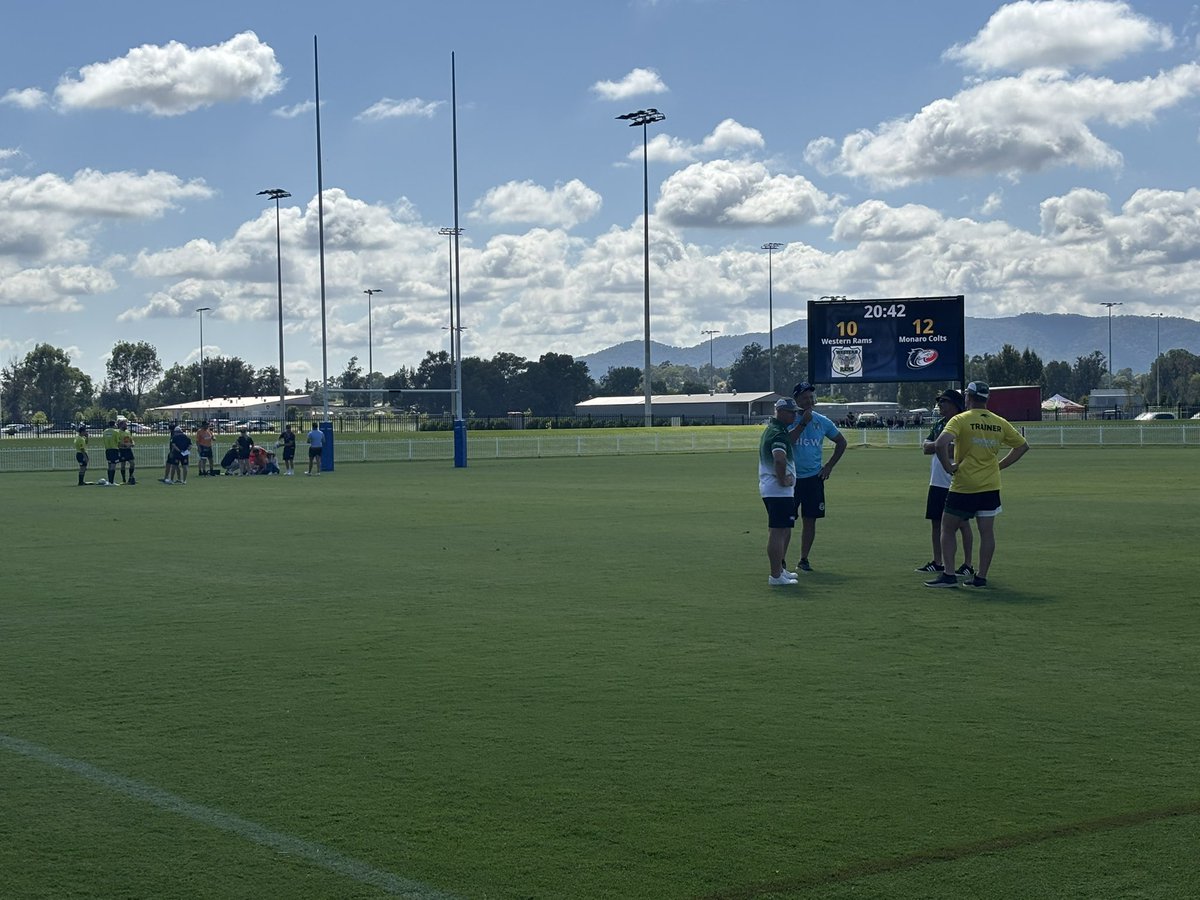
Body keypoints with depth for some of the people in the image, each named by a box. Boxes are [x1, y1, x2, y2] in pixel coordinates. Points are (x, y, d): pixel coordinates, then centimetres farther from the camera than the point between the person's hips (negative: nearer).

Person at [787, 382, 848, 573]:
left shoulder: (822, 421, 5)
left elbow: (841, 442, 18)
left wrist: (829, 466, 10)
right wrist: (803, 423, -24)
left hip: (813, 478, 4)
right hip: (791, 478, -3)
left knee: (810, 520, 5)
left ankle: (803, 560, 15)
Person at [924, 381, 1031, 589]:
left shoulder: (960, 420, -9)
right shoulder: (1000, 423, 6)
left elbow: (940, 444, -24)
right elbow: (1023, 446, 15)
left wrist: (948, 466, -10)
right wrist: (1000, 465, 15)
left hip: (963, 487, -4)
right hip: (991, 485, 4)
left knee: (948, 529, 8)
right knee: (987, 532, 7)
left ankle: (949, 575, 3)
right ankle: (981, 577, 7)